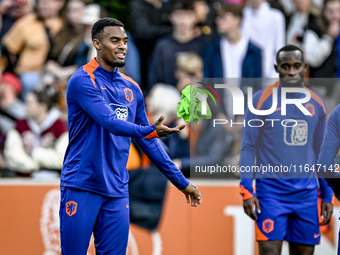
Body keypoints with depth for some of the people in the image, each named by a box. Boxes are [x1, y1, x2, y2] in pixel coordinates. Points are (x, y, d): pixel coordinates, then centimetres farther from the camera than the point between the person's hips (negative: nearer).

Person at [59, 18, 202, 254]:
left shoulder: (132, 89, 13)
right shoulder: (82, 81, -8)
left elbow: (149, 142, 19)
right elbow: (110, 122, -22)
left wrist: (181, 181, 18)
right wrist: (149, 131, -37)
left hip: (117, 192, 6)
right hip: (81, 189, -6)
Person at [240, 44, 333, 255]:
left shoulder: (317, 105, 10)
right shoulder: (261, 100, -2)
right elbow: (248, 148, -1)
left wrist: (327, 196, 12)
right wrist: (247, 191, -10)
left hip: (307, 193, 4)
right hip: (271, 190, -4)